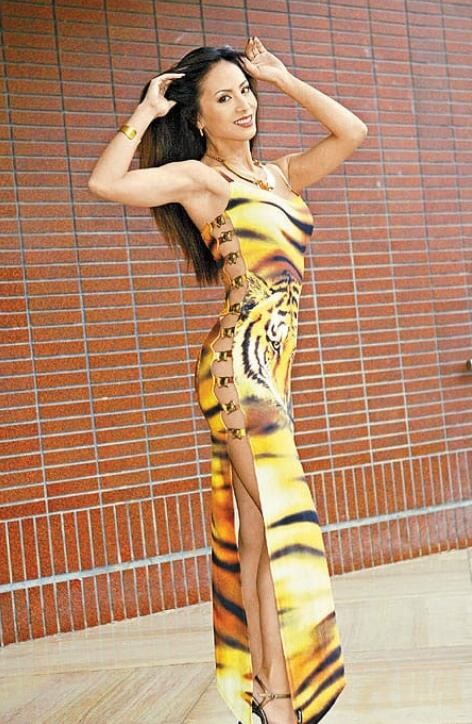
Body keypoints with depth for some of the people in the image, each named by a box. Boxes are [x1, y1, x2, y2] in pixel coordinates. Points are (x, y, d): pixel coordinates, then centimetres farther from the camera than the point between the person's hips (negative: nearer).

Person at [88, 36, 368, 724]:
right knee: (279, 523, -10)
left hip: (270, 366, 7)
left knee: (257, 529, 8)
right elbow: (106, 182, -17)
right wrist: (146, 111, -5)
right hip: (241, 362, -7)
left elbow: (352, 132, 15)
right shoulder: (199, 177, -2)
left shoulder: (281, 173, 18)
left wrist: (280, 78, 18)